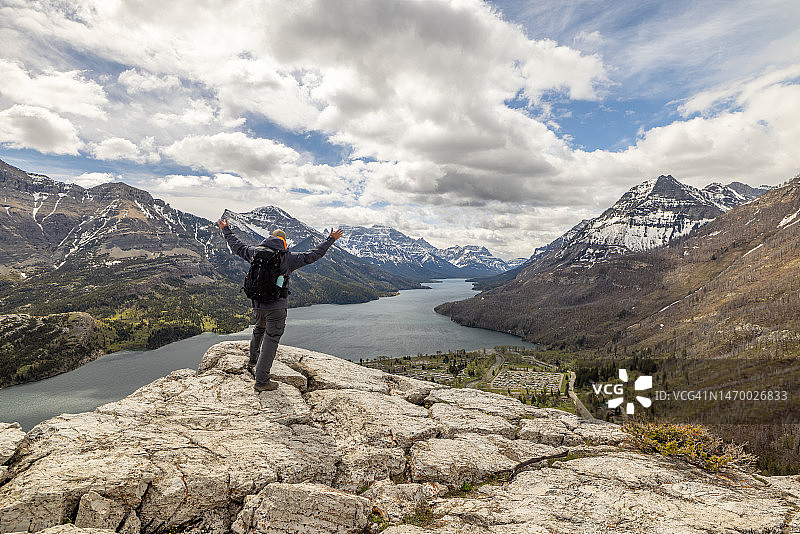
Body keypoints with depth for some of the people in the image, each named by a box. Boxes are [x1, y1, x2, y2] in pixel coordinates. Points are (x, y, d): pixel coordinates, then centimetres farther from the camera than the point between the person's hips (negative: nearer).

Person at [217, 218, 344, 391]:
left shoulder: (255, 252, 4)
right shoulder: (288, 258, -7)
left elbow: (236, 246, 19)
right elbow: (313, 255, -5)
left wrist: (226, 230, 35)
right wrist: (331, 239, 4)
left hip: (257, 304, 5)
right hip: (276, 307, -5)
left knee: (259, 330, 31)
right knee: (270, 341, 1)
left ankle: (252, 361, 46)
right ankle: (261, 381, 5)